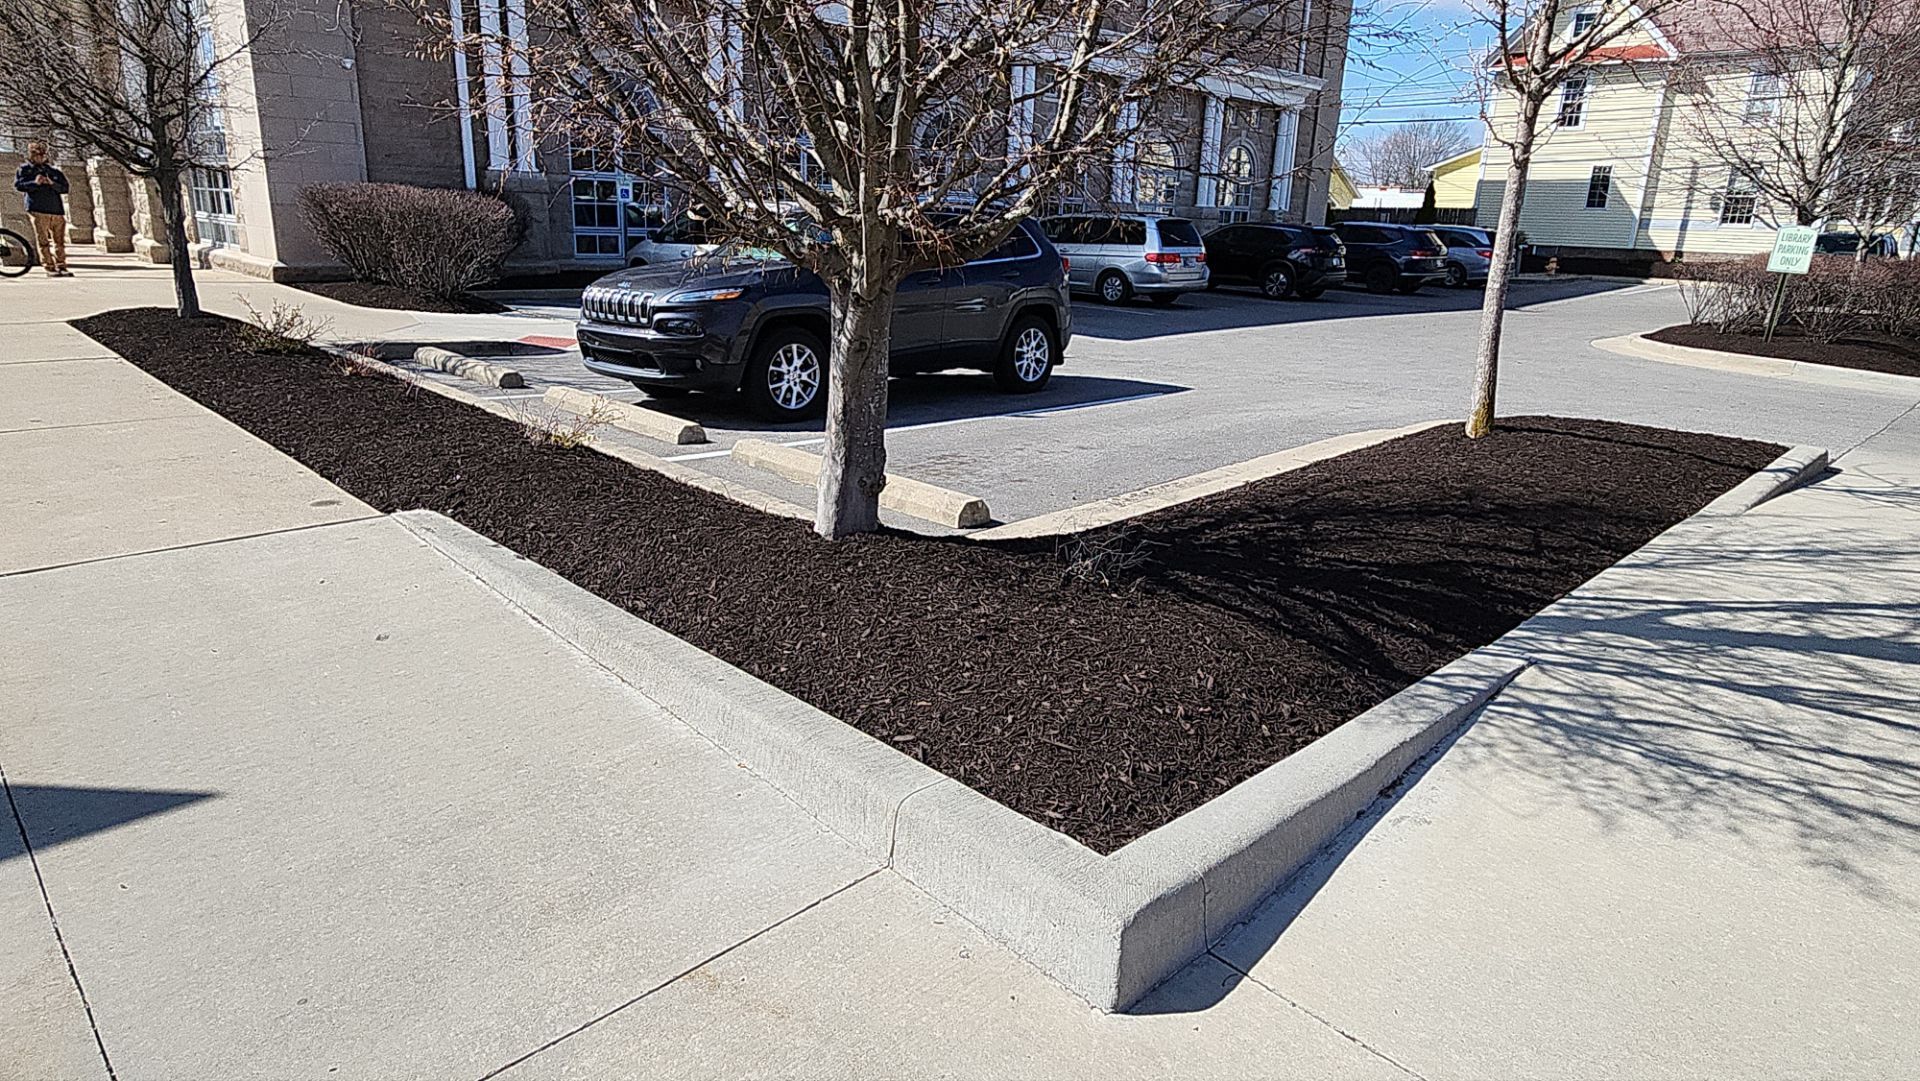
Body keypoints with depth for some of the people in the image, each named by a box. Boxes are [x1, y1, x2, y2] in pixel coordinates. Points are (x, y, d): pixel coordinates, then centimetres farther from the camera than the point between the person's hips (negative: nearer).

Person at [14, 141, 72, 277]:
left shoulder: (53, 171, 18)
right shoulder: (24, 169, 12)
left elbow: (65, 188, 9)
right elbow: (18, 185, 2)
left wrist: (52, 183, -10)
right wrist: (34, 183, -12)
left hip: (57, 210, 3)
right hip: (38, 210, -3)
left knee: (60, 240, 2)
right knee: (43, 241, -6)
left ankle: (61, 266, 5)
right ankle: (49, 267, -7)